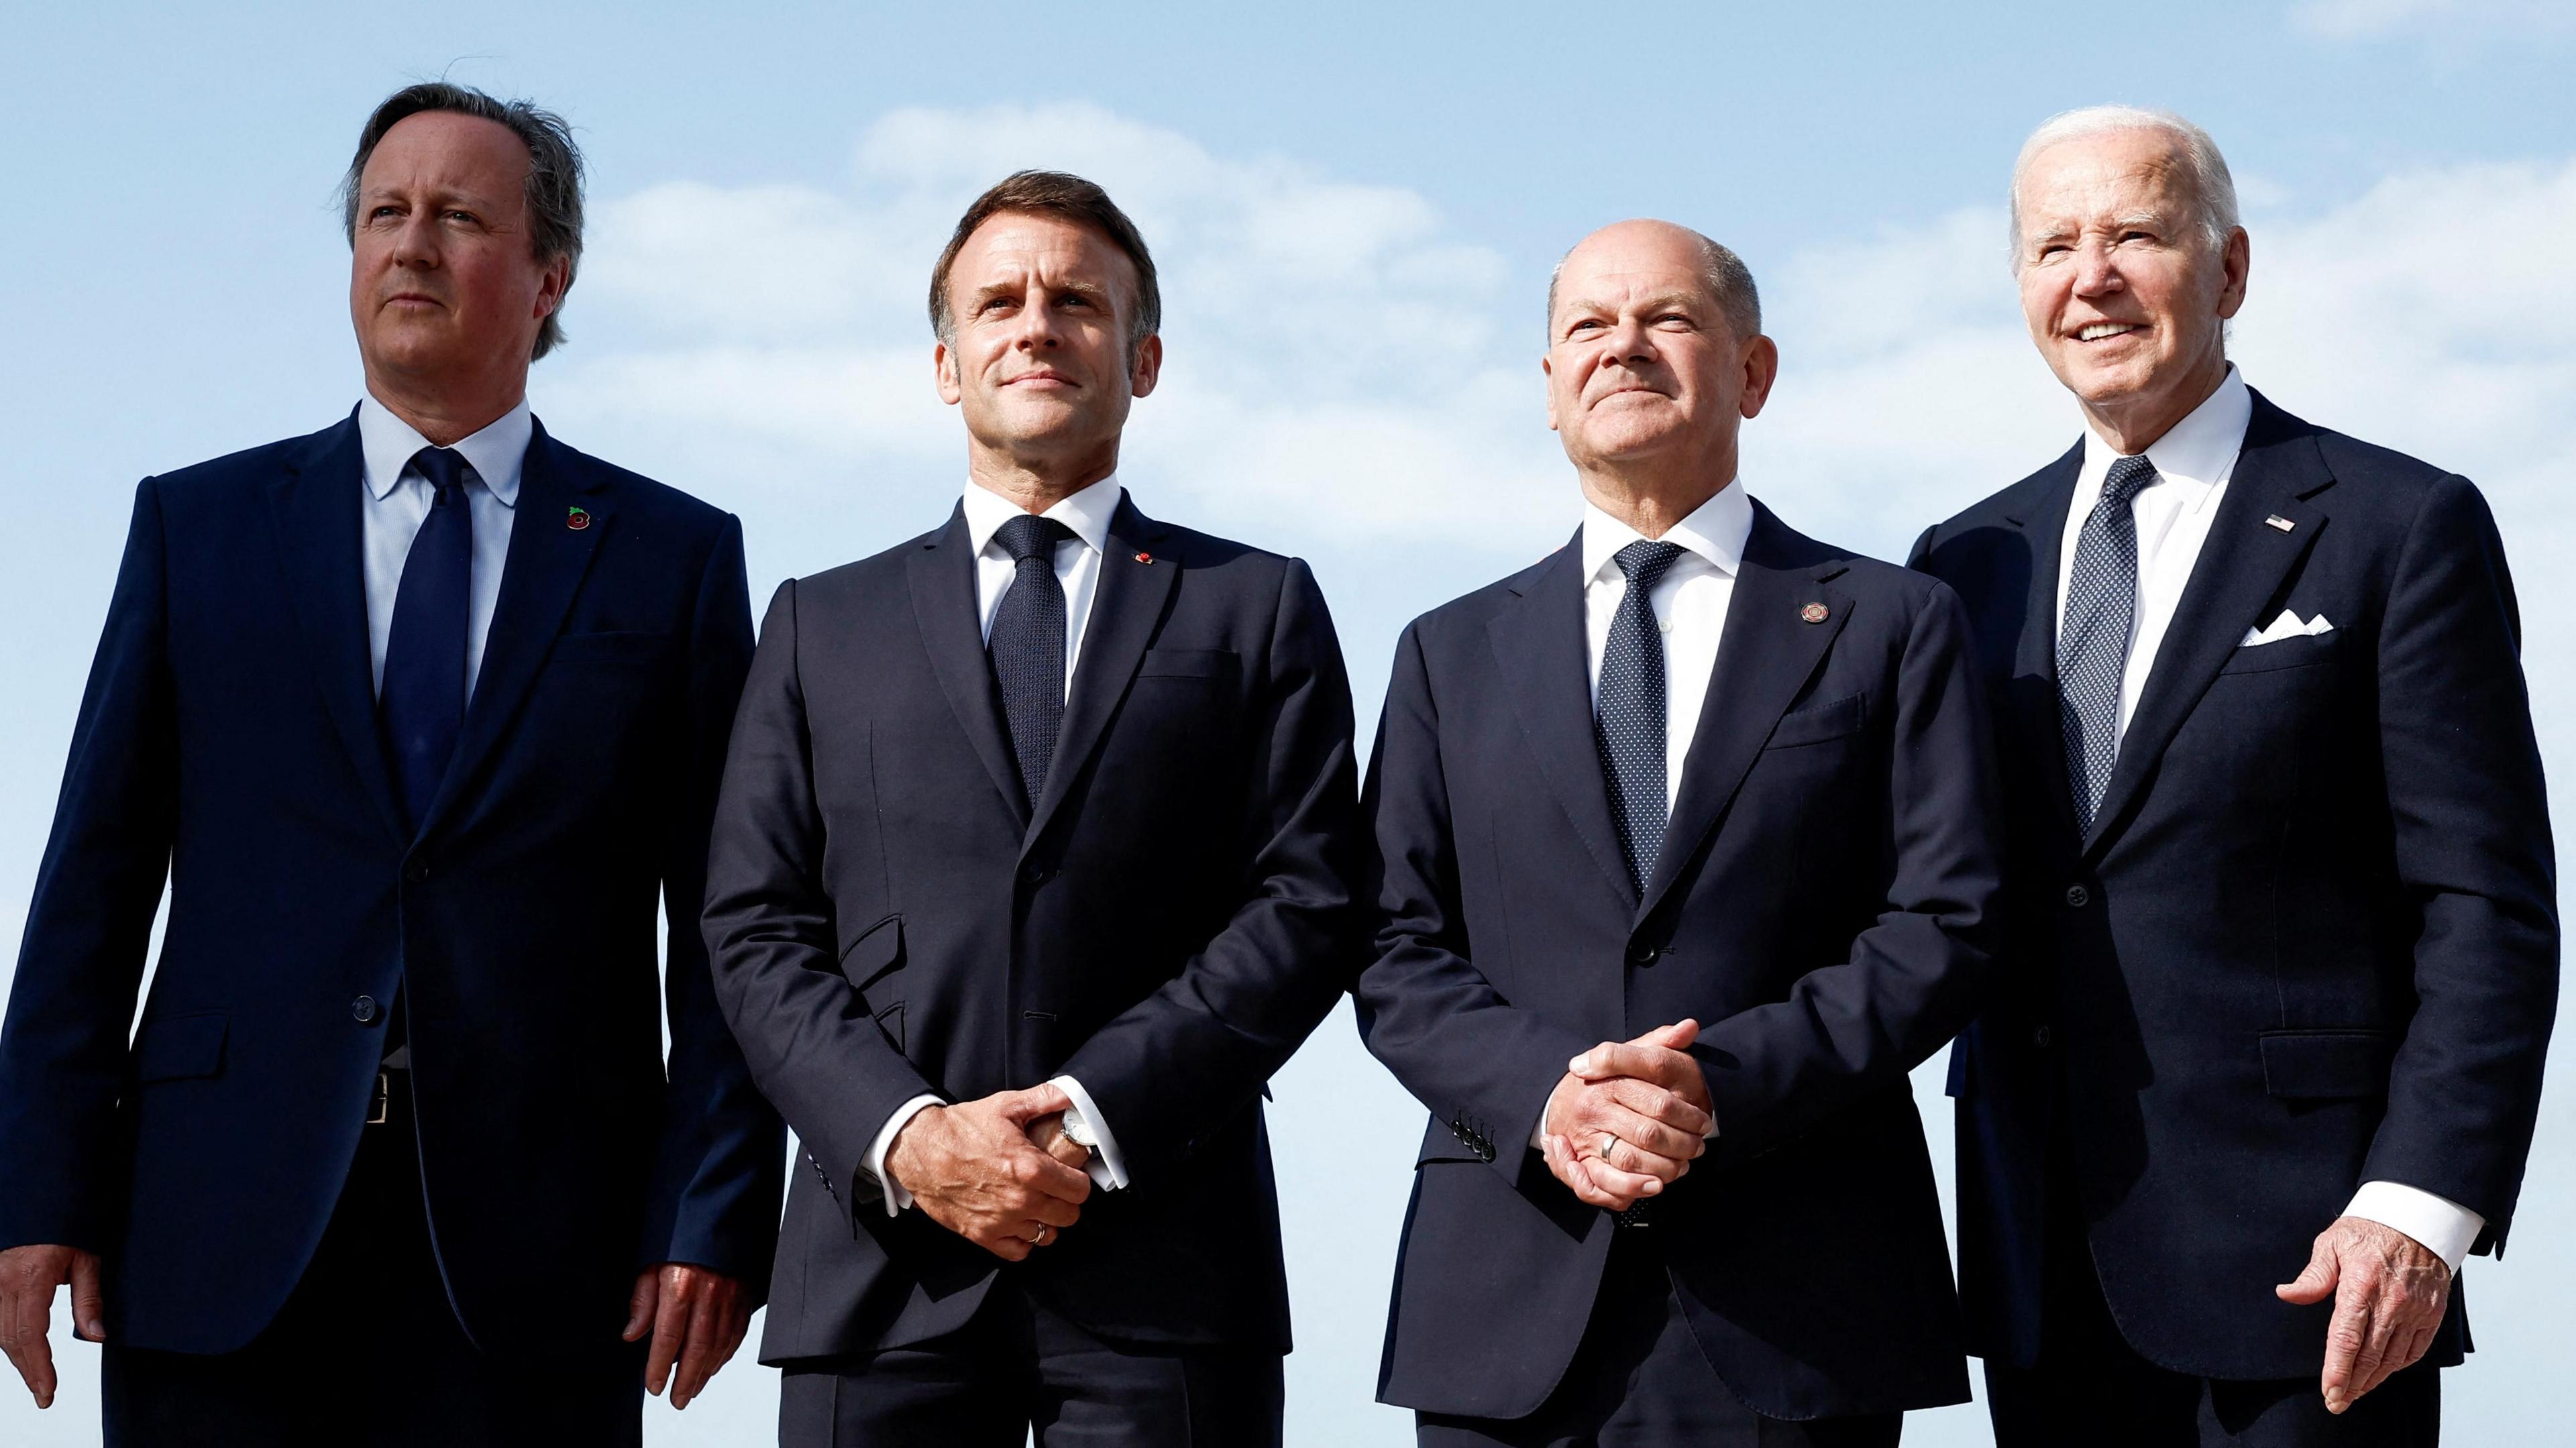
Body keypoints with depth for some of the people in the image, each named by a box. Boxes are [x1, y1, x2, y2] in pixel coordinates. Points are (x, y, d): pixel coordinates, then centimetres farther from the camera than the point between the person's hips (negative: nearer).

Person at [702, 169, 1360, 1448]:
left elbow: (1306, 908, 1)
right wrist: (907, 1138, -9)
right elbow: (758, 933, 8)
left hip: (1164, 1265, -1)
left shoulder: (1259, 609, 12)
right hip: (880, 1267, 1)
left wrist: (1091, 1115, -10)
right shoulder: (823, 625, 16)